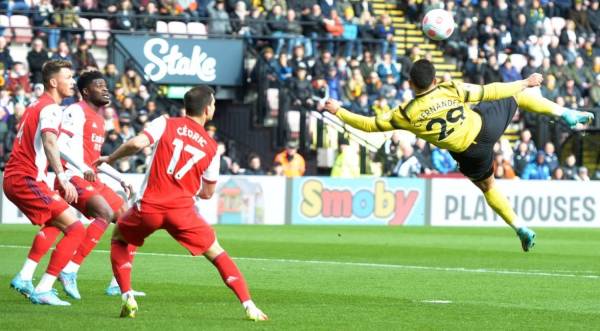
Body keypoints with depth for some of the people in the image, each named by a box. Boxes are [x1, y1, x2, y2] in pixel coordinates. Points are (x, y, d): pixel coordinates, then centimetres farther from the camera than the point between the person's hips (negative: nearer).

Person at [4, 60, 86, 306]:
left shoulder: (36, 106, 20)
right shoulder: (50, 108, -11)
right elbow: (49, 141, -29)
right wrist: (63, 178, -38)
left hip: (13, 178, 10)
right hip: (26, 180, -10)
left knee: (55, 223, 31)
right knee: (75, 228, -13)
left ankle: (24, 278, 24)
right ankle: (43, 291, -16)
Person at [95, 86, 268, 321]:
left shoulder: (165, 124, 4)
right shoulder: (211, 147, 10)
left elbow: (137, 144, -12)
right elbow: (207, 193, 17)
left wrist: (110, 158, 5)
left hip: (149, 206, -1)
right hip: (182, 210, 1)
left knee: (119, 239, 27)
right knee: (216, 253, 15)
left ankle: (127, 298, 12)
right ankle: (249, 306, 4)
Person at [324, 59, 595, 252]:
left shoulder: (406, 114, -11)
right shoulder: (451, 90, -11)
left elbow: (371, 124, -4)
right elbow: (490, 92, -6)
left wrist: (339, 112, 7)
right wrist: (523, 83, 5)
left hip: (471, 154, 0)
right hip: (485, 124, 0)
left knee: (487, 187, 26)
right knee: (516, 95, 23)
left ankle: (521, 230, 19)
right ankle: (565, 114, 19)